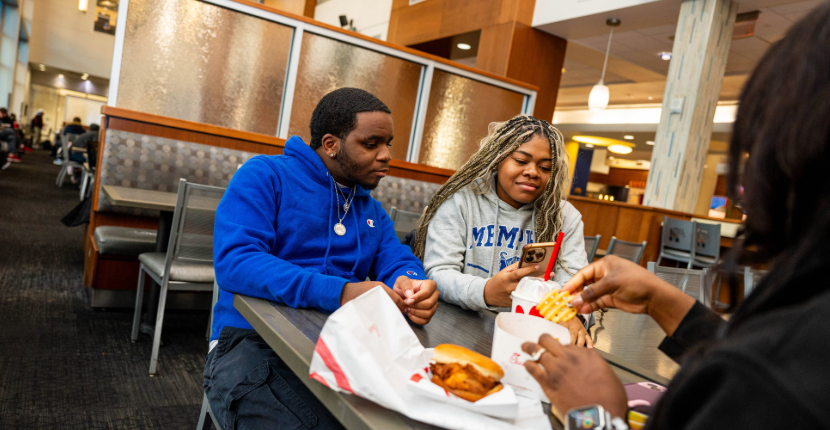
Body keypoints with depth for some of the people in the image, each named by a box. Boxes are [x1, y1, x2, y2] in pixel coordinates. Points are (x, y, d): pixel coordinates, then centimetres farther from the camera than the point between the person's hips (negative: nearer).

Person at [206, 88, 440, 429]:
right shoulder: (266, 176, -4)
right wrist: (340, 293, -28)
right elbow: (234, 262, -17)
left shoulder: (372, 210, 17)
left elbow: (400, 262, 7)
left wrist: (412, 286, -20)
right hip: (253, 342, -5)